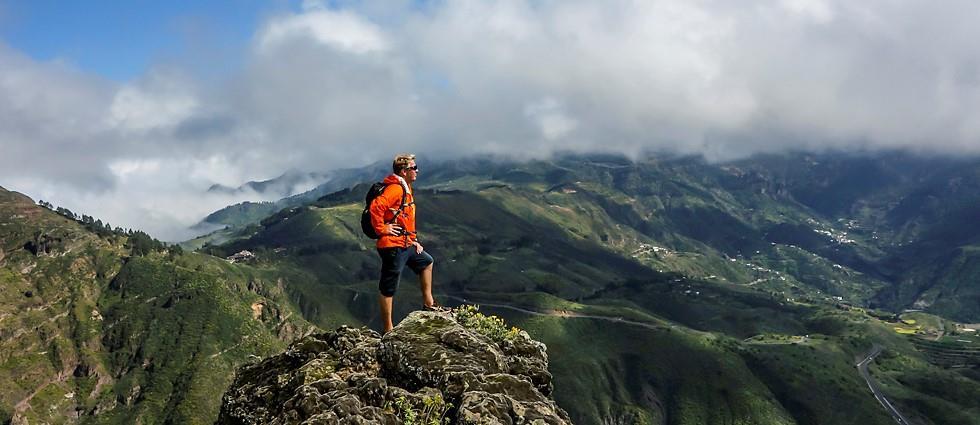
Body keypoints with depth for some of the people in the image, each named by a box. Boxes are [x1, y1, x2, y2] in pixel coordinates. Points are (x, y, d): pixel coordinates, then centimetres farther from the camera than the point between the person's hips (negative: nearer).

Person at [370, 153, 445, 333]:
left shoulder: (406, 189, 16)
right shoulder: (395, 189, -17)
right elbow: (376, 207, -32)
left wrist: (414, 241, 20)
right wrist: (382, 228, -22)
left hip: (406, 245, 11)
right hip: (393, 246, -11)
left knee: (427, 262, 27)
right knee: (388, 288, -3)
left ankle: (428, 303, 35)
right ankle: (388, 330, 2)